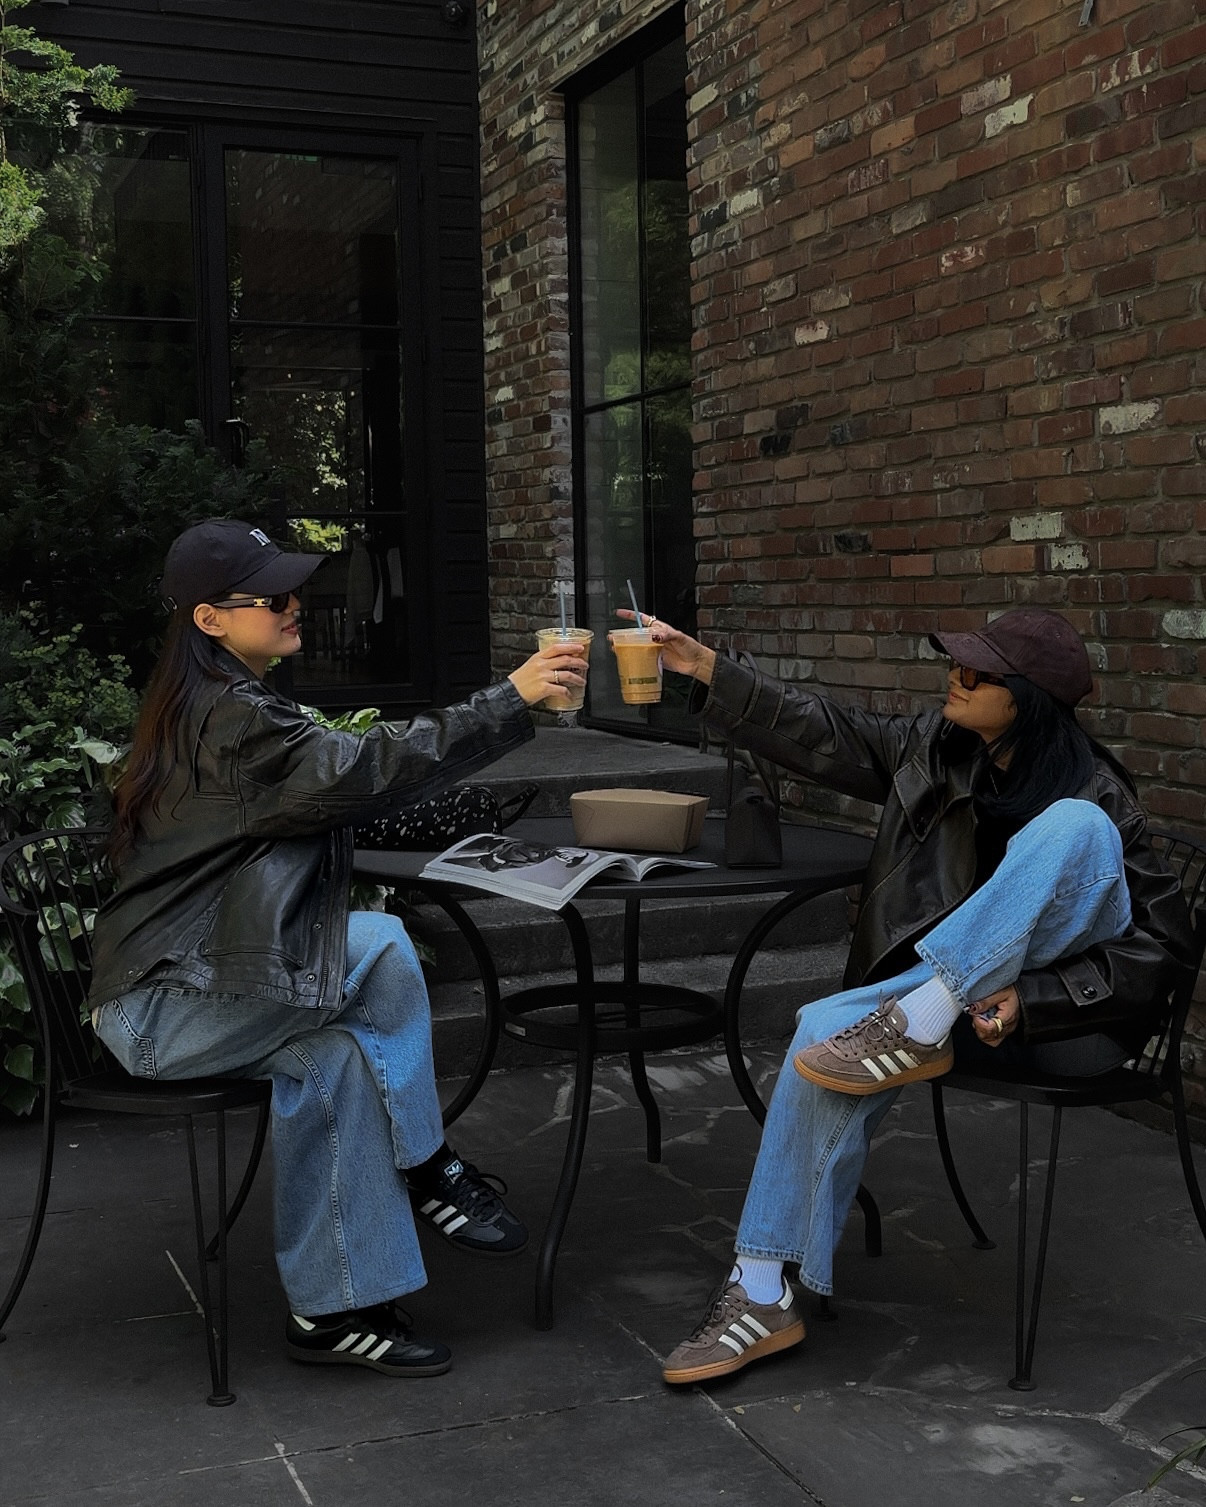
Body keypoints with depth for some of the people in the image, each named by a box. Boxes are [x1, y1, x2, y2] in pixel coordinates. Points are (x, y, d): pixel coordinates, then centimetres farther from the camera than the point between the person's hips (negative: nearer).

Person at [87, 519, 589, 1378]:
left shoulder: (217, 706, 15)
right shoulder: (229, 717, -19)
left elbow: (319, 784, 18)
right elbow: (367, 772, -30)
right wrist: (512, 700, -32)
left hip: (190, 979, 10)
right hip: (164, 1007, -10)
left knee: (336, 1056, -7)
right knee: (380, 947, -17)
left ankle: (333, 1307, -2)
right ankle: (425, 1169, -1)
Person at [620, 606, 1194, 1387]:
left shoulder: (1093, 794, -14)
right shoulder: (932, 748, 1)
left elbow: (1164, 942, -14)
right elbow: (821, 734, 9)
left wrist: (1028, 997, -25)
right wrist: (707, 668, 0)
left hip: (1061, 1019, -4)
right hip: (939, 989, 4)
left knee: (1075, 828, -28)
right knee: (826, 1031, -27)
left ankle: (920, 1024, -31)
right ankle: (763, 1294, -21)